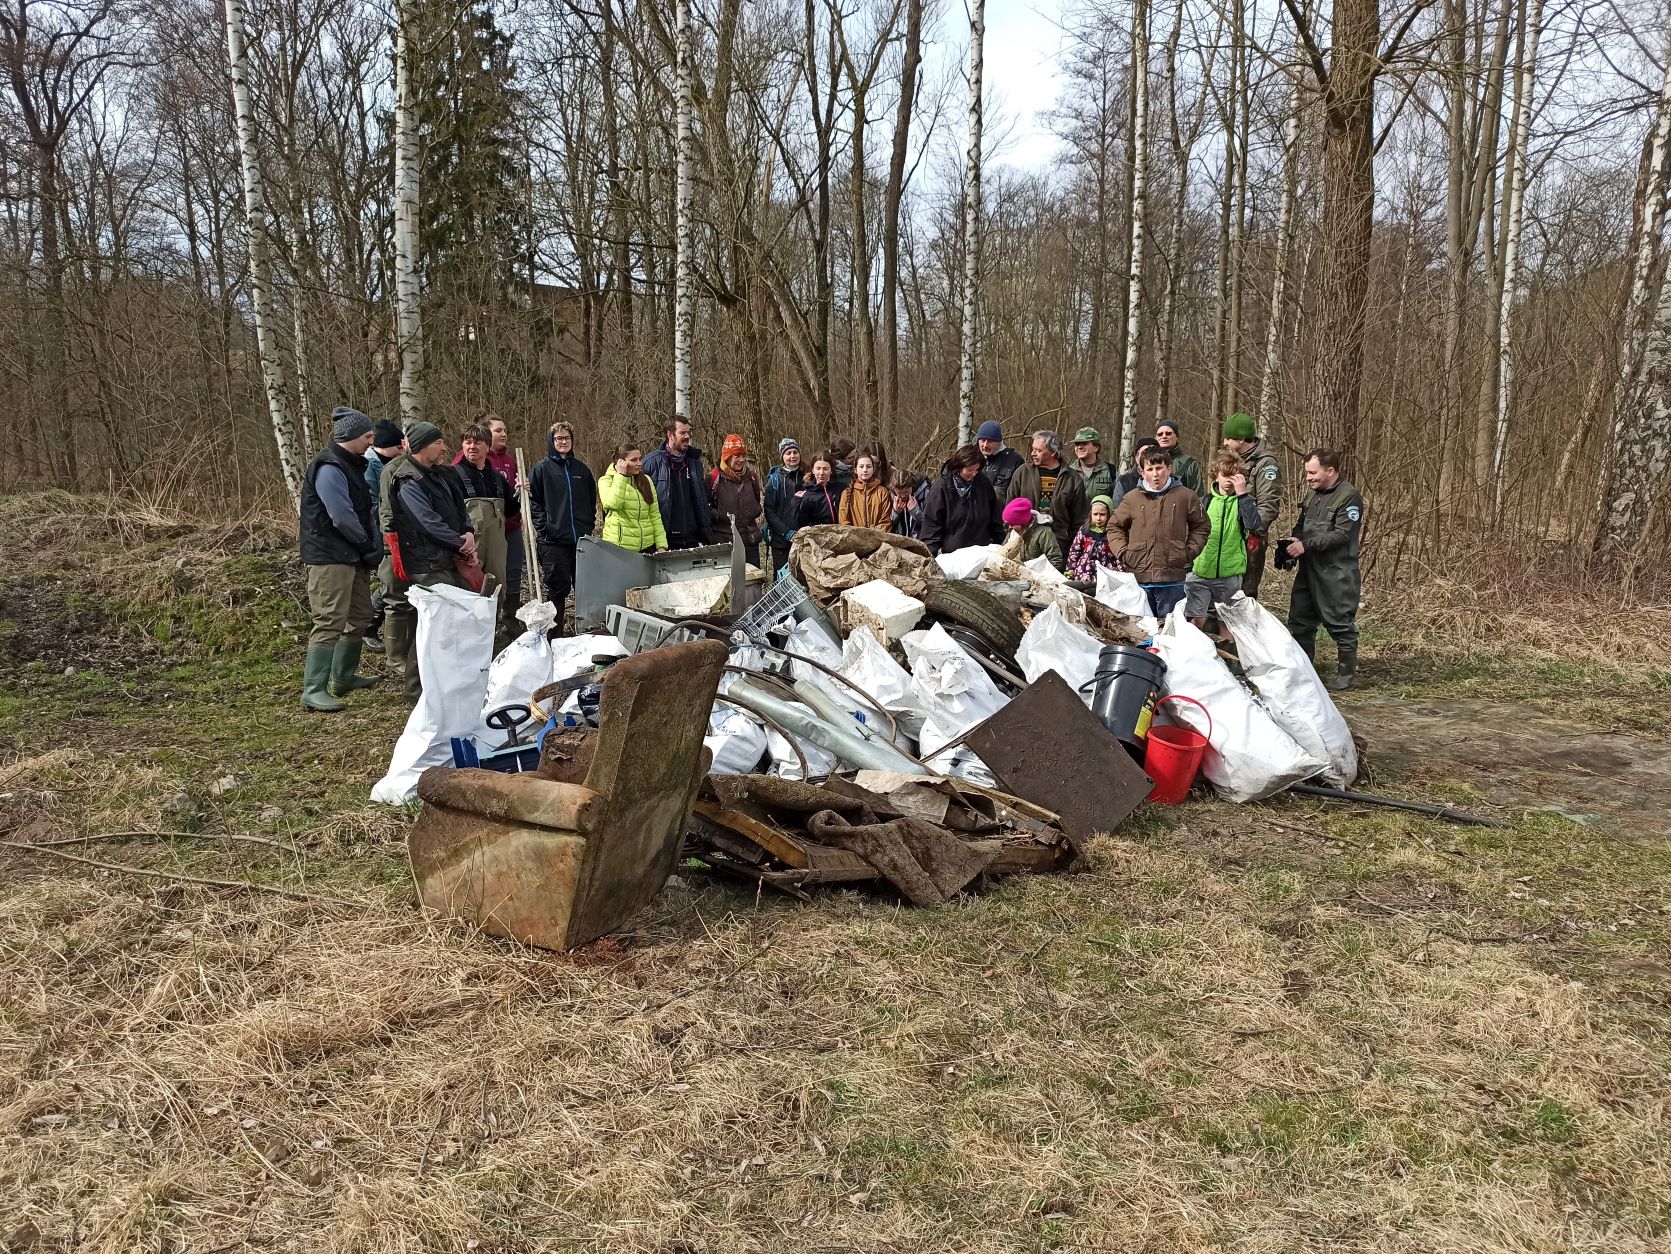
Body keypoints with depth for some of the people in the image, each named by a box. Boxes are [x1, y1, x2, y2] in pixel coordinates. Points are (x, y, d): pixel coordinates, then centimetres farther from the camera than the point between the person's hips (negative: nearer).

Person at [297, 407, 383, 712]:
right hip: (330, 556, -10)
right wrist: (369, 546, -10)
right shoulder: (329, 468, -16)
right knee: (331, 621, -13)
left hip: (353, 556, 10)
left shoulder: (352, 464, 17)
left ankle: (344, 676, 32)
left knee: (360, 616, 18)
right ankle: (313, 690, -12)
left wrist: (371, 546, 4)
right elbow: (342, 517, -22)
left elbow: (366, 510, 17)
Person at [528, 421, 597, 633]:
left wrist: (589, 526, 9)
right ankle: (555, 633, 8)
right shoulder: (542, 469, 1)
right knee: (558, 588, -1)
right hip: (553, 540, -4)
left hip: (581, 539, 4)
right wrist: (543, 527, -10)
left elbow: (592, 500, 19)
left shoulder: (582, 469, 13)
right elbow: (534, 501, -1)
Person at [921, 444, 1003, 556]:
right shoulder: (941, 487, -7)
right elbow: (932, 524, -6)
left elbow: (994, 519, 13)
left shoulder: (984, 483, 3)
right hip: (951, 552, -3)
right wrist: (931, 554, -12)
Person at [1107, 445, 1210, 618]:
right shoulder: (1132, 498, 3)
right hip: (1139, 578, 1)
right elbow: (1114, 526, 15)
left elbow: (1200, 526, 12)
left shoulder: (1185, 496, 1)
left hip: (1173, 579, -1)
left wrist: (1189, 552, 1)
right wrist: (1123, 552, 3)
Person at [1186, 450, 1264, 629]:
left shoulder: (1244, 501, 2)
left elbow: (1254, 526, -18)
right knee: (1196, 620, -3)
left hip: (1230, 573, 0)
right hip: (1200, 572, 1)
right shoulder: (1205, 500, 4)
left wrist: (1242, 493, -18)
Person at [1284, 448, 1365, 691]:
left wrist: (1306, 545, -22)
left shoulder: (1349, 497, -12)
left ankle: (1346, 674, 13)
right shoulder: (1312, 493, 14)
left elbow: (1341, 535, -19)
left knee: (1340, 623, 0)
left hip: (1337, 573, -8)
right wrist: (1293, 542, -2)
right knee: (1299, 620, 11)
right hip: (1309, 570, 8)